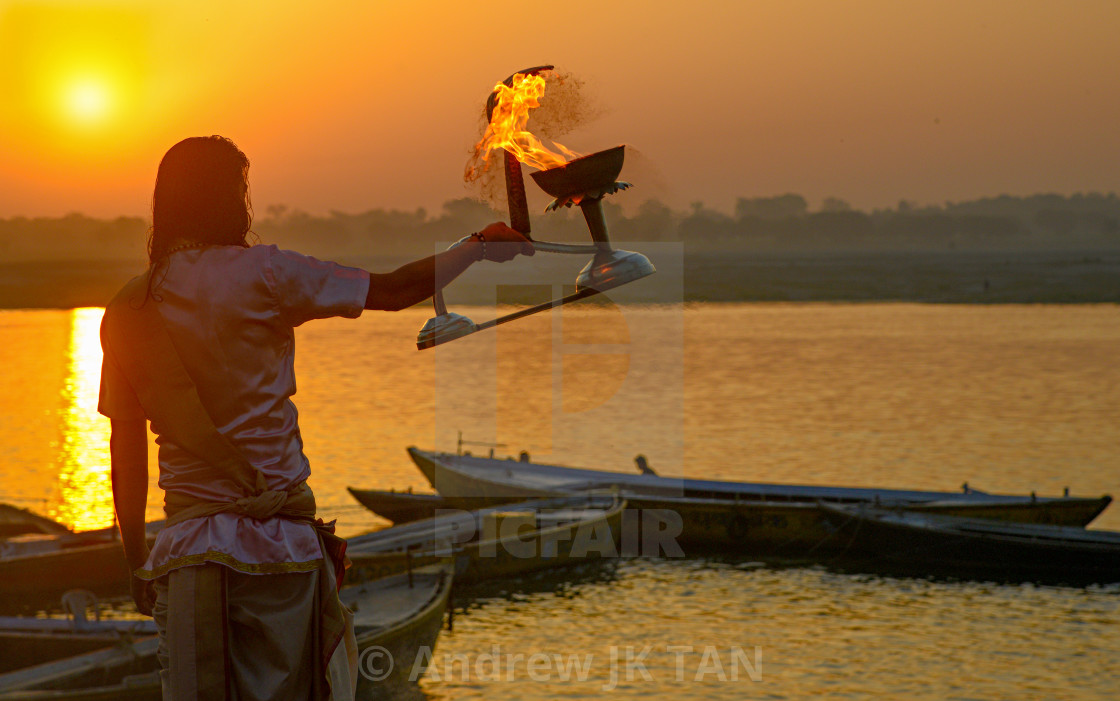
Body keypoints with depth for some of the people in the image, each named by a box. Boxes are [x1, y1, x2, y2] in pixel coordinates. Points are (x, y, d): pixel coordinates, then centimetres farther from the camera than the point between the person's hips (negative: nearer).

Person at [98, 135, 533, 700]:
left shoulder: (124, 313, 6)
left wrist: (137, 566, 18)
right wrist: (477, 248, 16)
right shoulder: (259, 274, -7)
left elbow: (127, 457, 10)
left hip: (184, 547, 4)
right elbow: (394, 290, 0)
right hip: (276, 544, -4)